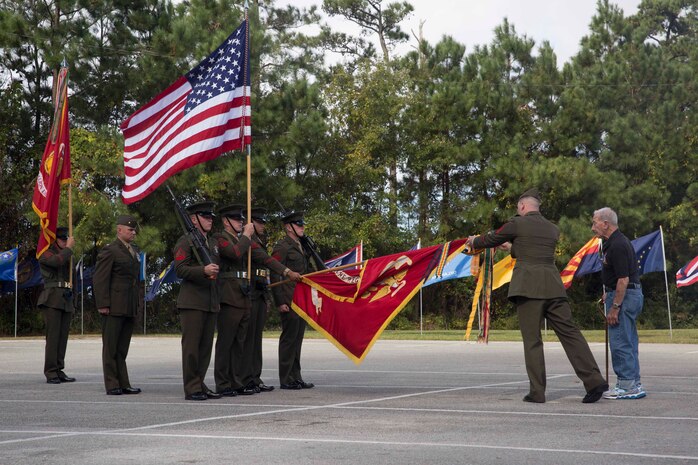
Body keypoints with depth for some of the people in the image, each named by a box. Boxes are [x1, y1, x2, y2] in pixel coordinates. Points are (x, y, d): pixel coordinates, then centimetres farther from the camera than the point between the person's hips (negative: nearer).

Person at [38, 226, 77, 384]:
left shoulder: (64, 254, 23)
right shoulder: (45, 253, -1)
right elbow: (57, 261, -22)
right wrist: (68, 248, -10)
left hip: (66, 300, 7)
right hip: (52, 299, -7)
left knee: (63, 336, 3)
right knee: (53, 335, -12)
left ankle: (59, 371, 4)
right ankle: (51, 373, -13)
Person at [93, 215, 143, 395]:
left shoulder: (134, 250, 17)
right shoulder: (110, 251, -8)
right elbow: (99, 279, -12)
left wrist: (138, 302, 17)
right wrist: (102, 304, -17)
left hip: (130, 307, 7)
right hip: (114, 307, -7)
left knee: (122, 348, 11)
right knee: (111, 347, 0)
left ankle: (123, 384, 13)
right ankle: (112, 385, 3)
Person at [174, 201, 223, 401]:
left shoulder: (213, 242, 22)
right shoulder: (186, 241, -4)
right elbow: (180, 269, -13)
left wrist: (218, 300, 22)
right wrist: (203, 271, -26)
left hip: (211, 302, 8)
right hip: (192, 302, -8)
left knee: (206, 347, 8)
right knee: (191, 346, -5)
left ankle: (200, 385, 15)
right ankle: (192, 389, -3)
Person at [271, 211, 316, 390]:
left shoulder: (301, 248, 19)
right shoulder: (282, 247, -9)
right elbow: (275, 276, -14)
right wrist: (280, 302, -18)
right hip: (289, 301, -9)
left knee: (297, 338, 11)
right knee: (289, 338, -6)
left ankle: (296, 377, 17)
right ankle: (286, 380, -1)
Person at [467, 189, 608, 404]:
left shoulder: (517, 224, 1)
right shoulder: (553, 229, 17)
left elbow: (491, 239, 13)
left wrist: (474, 241, 34)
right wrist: (513, 247, 46)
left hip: (528, 287, -5)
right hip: (553, 286, 5)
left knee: (532, 340, 0)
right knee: (569, 332, 3)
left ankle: (537, 391, 2)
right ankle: (594, 380, -4)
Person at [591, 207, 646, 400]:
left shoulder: (617, 246, -19)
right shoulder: (617, 241, 15)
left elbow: (623, 279, -23)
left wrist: (614, 308, -22)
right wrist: (608, 292, 23)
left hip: (624, 296, -11)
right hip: (630, 295, 11)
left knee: (620, 343, -7)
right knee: (628, 343, 13)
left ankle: (626, 386, -4)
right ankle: (634, 385, 17)